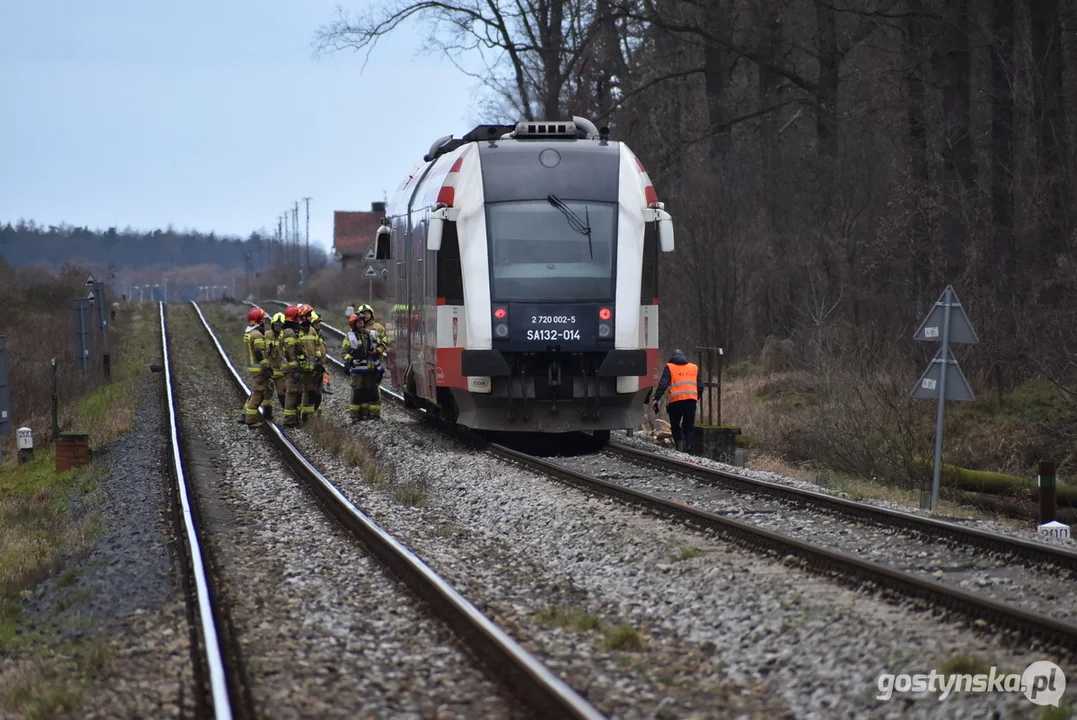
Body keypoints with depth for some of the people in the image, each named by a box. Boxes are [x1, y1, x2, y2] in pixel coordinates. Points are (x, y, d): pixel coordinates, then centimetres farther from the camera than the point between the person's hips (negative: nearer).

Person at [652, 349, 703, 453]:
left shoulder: (669, 367, 9)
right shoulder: (694, 367, 19)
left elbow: (663, 384, -4)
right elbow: (700, 386, 16)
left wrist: (656, 399, -7)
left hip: (676, 400, -2)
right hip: (691, 400, 2)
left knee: (675, 426, 12)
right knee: (689, 427, 8)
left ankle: (680, 447, -3)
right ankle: (688, 447, -12)